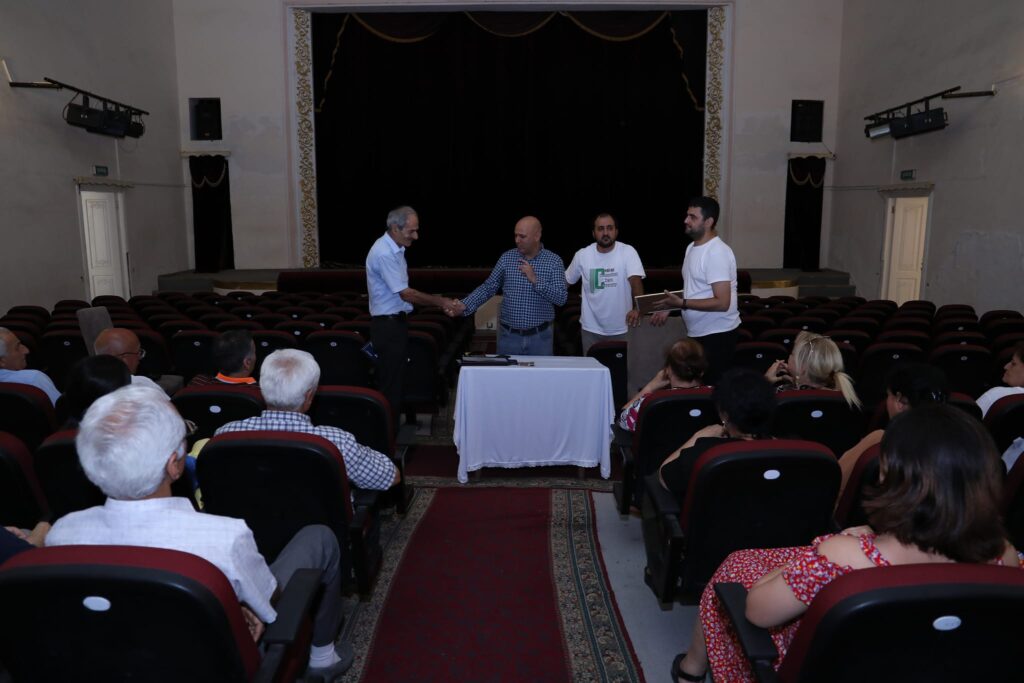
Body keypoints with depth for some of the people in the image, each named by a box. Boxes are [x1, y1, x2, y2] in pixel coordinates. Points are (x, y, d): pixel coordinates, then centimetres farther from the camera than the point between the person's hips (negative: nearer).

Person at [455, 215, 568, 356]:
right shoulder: (507, 258, 2)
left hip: (540, 337, -1)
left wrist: (535, 280, -20)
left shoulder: (554, 261, -4)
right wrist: (464, 305, -9)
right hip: (509, 336, 2)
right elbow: (488, 287, 4)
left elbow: (561, 298, -11)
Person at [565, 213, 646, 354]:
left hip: (621, 328, -2)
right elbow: (566, 281, 11)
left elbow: (635, 280, -21)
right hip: (591, 328, 2)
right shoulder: (582, 255, -1)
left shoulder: (628, 252, -8)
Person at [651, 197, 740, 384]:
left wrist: (681, 303, -25)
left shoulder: (717, 253, -20)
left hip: (717, 335, -9)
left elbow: (722, 303, -25)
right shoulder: (692, 247, 11)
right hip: (698, 333, 9)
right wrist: (670, 307, 8)